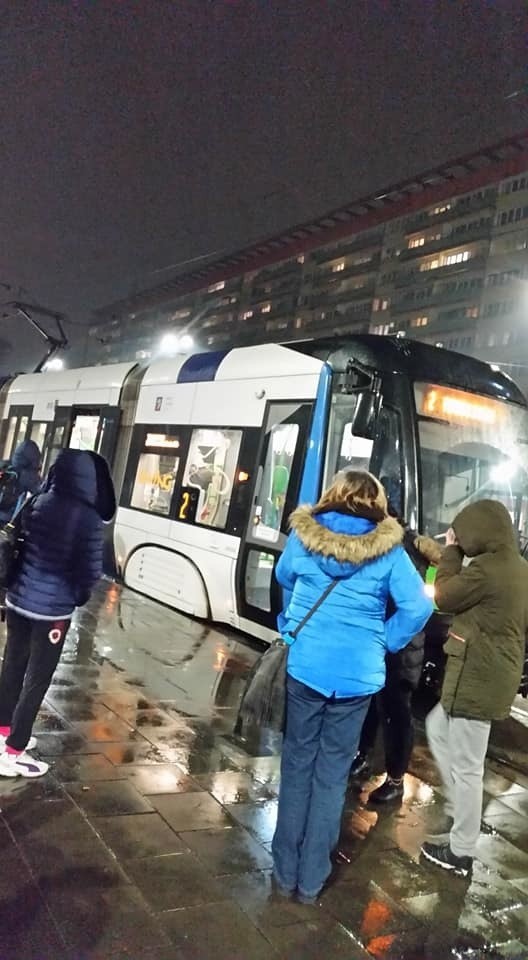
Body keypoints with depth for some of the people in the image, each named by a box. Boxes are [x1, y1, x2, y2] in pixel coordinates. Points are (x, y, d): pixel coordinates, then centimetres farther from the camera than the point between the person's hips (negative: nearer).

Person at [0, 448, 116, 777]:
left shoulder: (37, 504, -3)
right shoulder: (88, 518, -19)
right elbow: (92, 570, -14)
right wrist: (78, 596, 6)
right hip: (52, 609, -6)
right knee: (37, 680, 7)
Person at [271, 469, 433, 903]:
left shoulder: (304, 534, -3)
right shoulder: (388, 548, -7)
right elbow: (418, 607, -10)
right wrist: (384, 642, 3)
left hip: (305, 664, 1)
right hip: (358, 673, 0)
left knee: (298, 763, 14)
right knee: (333, 772, 12)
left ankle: (286, 871, 24)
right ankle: (311, 878, 22)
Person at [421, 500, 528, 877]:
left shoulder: (487, 567, -21)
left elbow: (445, 597, -8)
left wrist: (452, 551, 0)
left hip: (476, 679, -10)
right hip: (494, 677, 10)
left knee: (466, 766, 2)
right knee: (437, 727, 25)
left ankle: (461, 851, 15)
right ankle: (460, 805, 31)